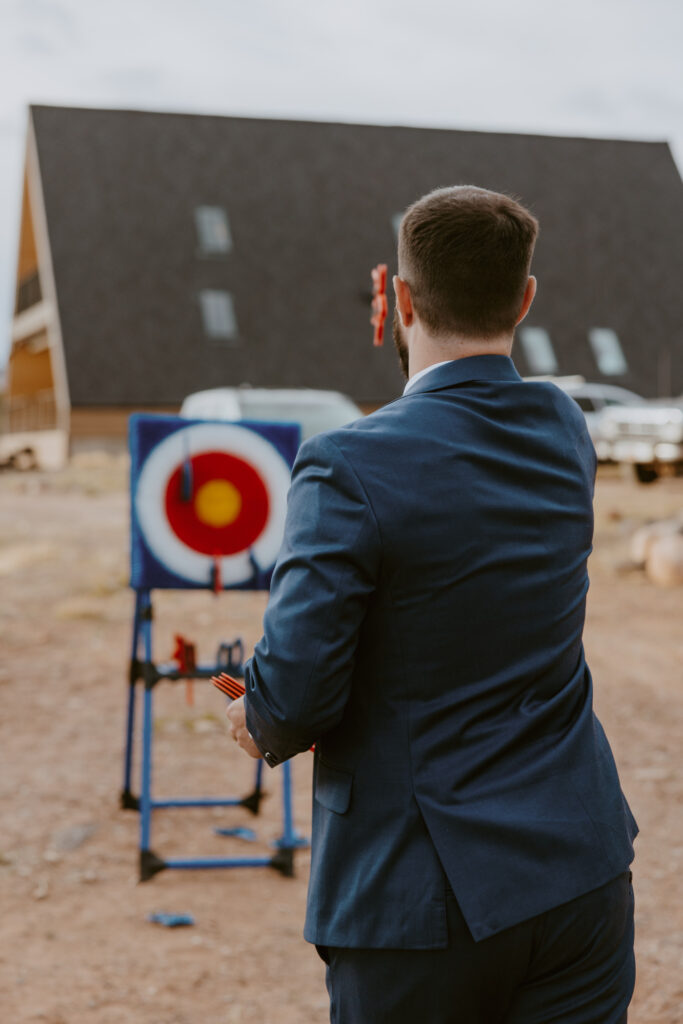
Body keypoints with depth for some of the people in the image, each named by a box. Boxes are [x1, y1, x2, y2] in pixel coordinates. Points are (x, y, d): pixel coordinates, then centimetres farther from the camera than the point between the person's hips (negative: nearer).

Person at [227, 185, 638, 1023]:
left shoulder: (350, 467, -19)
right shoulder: (563, 434, 0)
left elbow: (295, 691, -19)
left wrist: (260, 723, 3)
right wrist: (419, 364, 38)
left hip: (426, 899, -4)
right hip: (581, 867, 5)